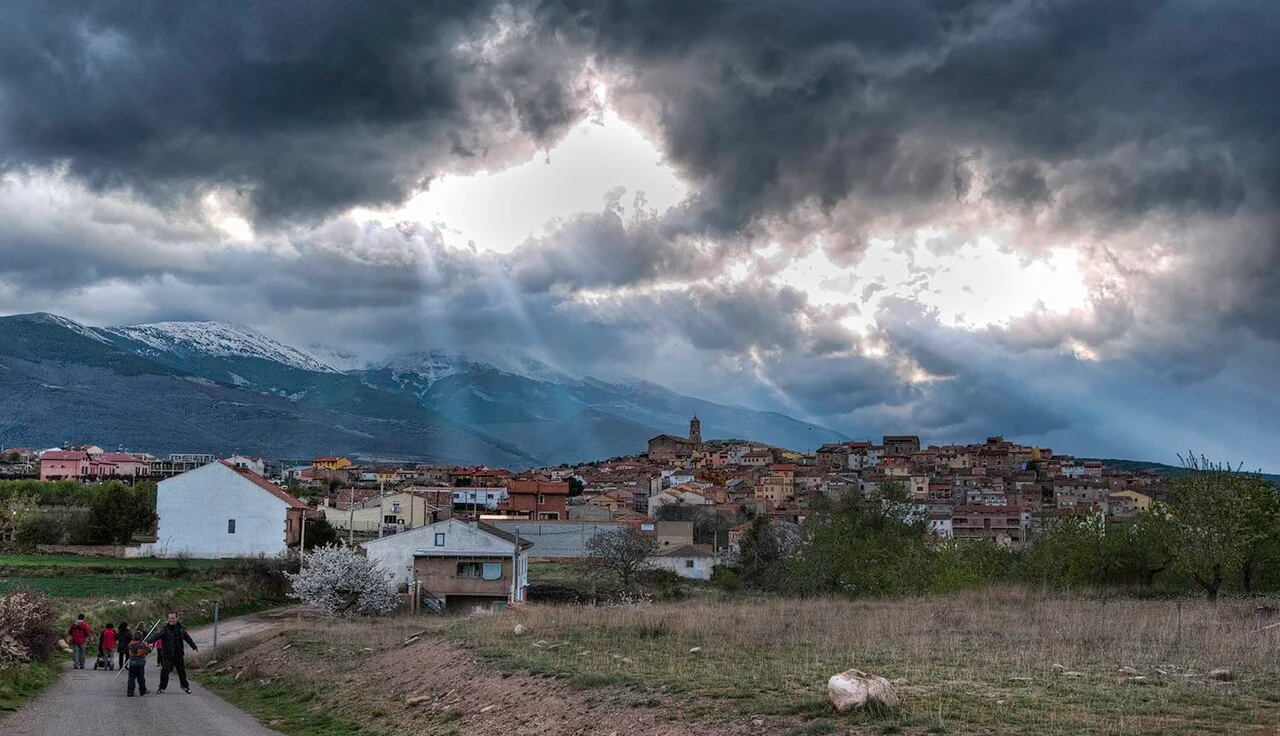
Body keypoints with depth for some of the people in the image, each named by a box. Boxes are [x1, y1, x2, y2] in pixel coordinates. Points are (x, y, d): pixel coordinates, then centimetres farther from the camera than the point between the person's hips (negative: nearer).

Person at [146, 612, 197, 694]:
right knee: (165, 671, -10)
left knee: (181, 670, 15)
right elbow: (157, 635, -27)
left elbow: (187, 638, 20)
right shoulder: (165, 629, -10)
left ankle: (185, 686, 32)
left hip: (178, 654, 4)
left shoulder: (180, 628, 7)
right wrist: (148, 641, -44)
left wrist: (194, 647, 30)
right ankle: (162, 687, 4)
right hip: (167, 654, -4)